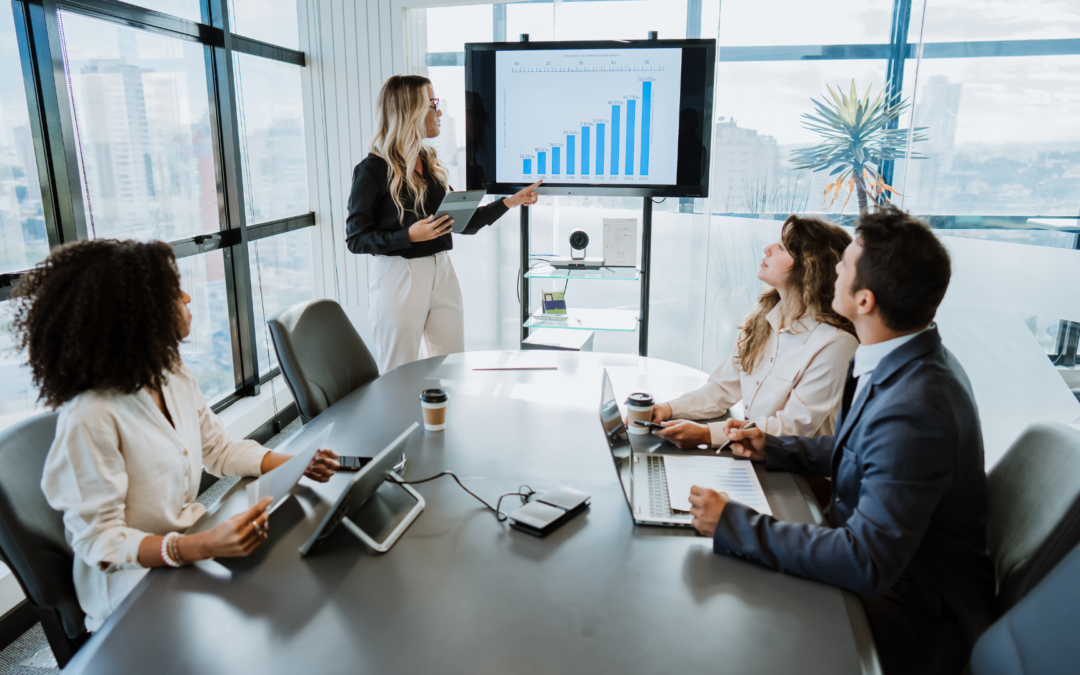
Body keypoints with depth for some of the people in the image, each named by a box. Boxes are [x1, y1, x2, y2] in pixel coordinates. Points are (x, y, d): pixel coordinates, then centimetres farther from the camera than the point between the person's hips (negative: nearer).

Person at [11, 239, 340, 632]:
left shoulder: (176, 378, 1)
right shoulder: (90, 418, -25)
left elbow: (218, 449, 11)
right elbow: (98, 541, -21)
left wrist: (294, 465, -5)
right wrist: (203, 547, -35)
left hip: (192, 540, 7)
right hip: (134, 587, -7)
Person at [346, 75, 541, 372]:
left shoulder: (431, 164, 12)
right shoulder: (373, 170, -9)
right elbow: (355, 238, -11)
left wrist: (511, 201, 10)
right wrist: (410, 235, -23)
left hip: (441, 273, 7)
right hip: (398, 277, -6)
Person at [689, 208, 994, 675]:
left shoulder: (913, 409, -34)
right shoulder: (906, 359, -2)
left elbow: (867, 563, -34)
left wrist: (733, 524, -30)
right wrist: (772, 447, 6)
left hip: (916, 612, -8)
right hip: (890, 561, 8)